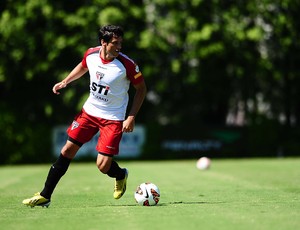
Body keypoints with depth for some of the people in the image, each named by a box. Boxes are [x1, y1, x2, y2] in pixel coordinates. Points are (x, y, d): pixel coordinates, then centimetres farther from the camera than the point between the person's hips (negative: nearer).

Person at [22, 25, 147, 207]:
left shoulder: (127, 64, -20)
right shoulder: (91, 54, -8)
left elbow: (141, 88, -7)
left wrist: (131, 117, -13)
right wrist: (65, 82, 6)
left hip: (113, 118, -4)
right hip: (89, 111, 4)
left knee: (103, 166, -12)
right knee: (68, 150, 1)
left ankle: (121, 175, 26)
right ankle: (45, 196, 11)